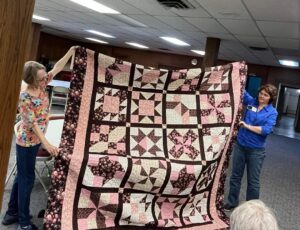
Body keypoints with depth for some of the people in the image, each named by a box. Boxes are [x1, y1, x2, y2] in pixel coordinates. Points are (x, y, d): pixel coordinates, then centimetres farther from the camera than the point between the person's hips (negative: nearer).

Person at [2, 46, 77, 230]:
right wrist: (46, 143, -30)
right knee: (27, 179, 1)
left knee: (22, 176, 17)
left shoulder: (41, 86, -3)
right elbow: (32, 123, -25)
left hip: (34, 140, 8)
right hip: (27, 142, -8)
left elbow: (57, 68, 4)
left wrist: (70, 52, 0)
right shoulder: (24, 96, -23)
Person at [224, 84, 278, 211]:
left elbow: (266, 130, -19)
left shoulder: (272, 112, -7)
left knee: (253, 181, 9)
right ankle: (232, 203, 30)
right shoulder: (251, 102, 1)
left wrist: (247, 126, -19)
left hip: (256, 150, -3)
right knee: (235, 176, 14)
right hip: (240, 146, 3)